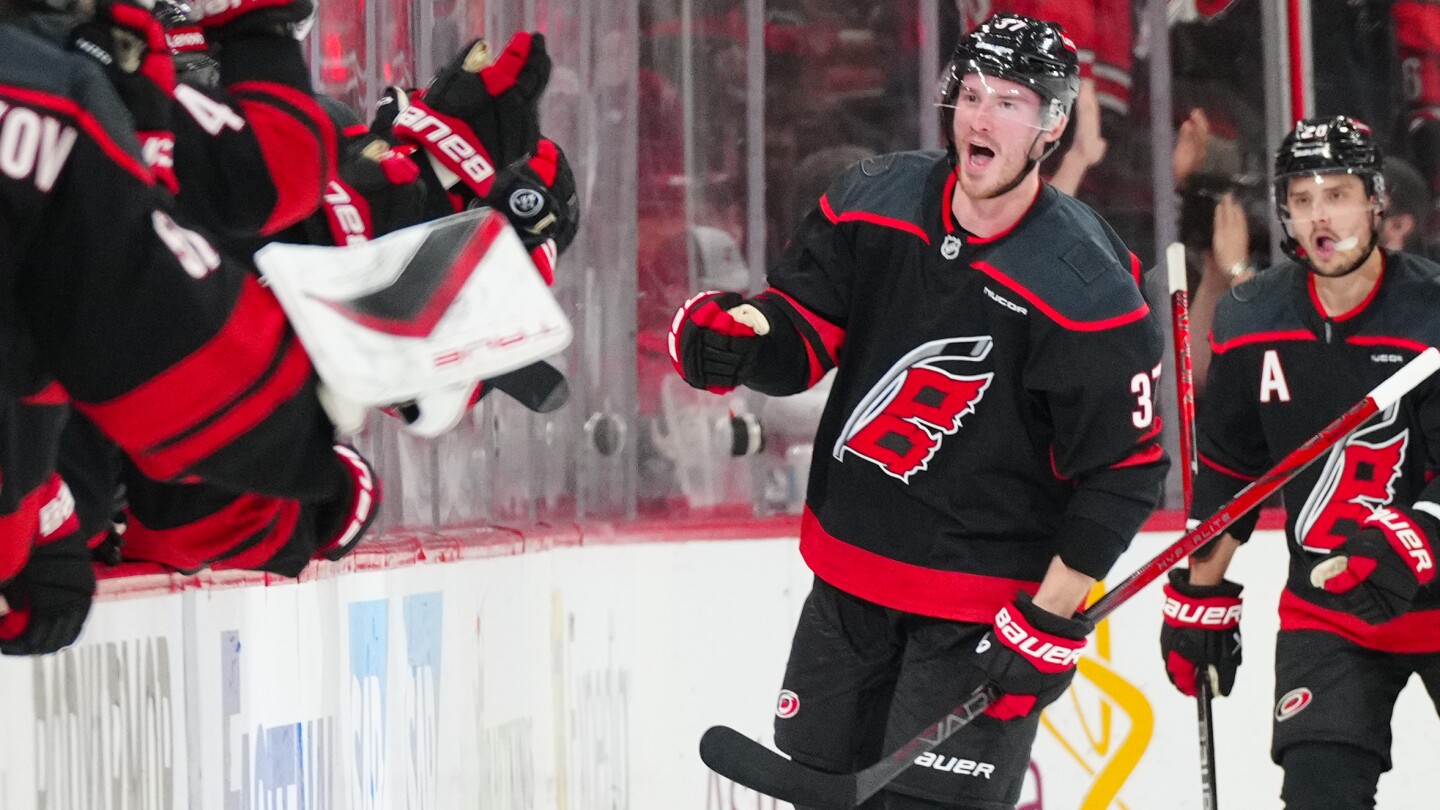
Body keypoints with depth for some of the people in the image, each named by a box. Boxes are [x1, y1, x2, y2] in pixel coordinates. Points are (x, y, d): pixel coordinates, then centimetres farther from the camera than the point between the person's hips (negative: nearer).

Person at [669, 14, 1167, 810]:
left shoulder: (1086, 289, -21)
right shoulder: (873, 202, -5)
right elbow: (803, 334, 4)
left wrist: (1049, 623, -18)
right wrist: (740, 335, -20)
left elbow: (1122, 472, -17)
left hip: (984, 607, -6)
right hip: (849, 569, 6)